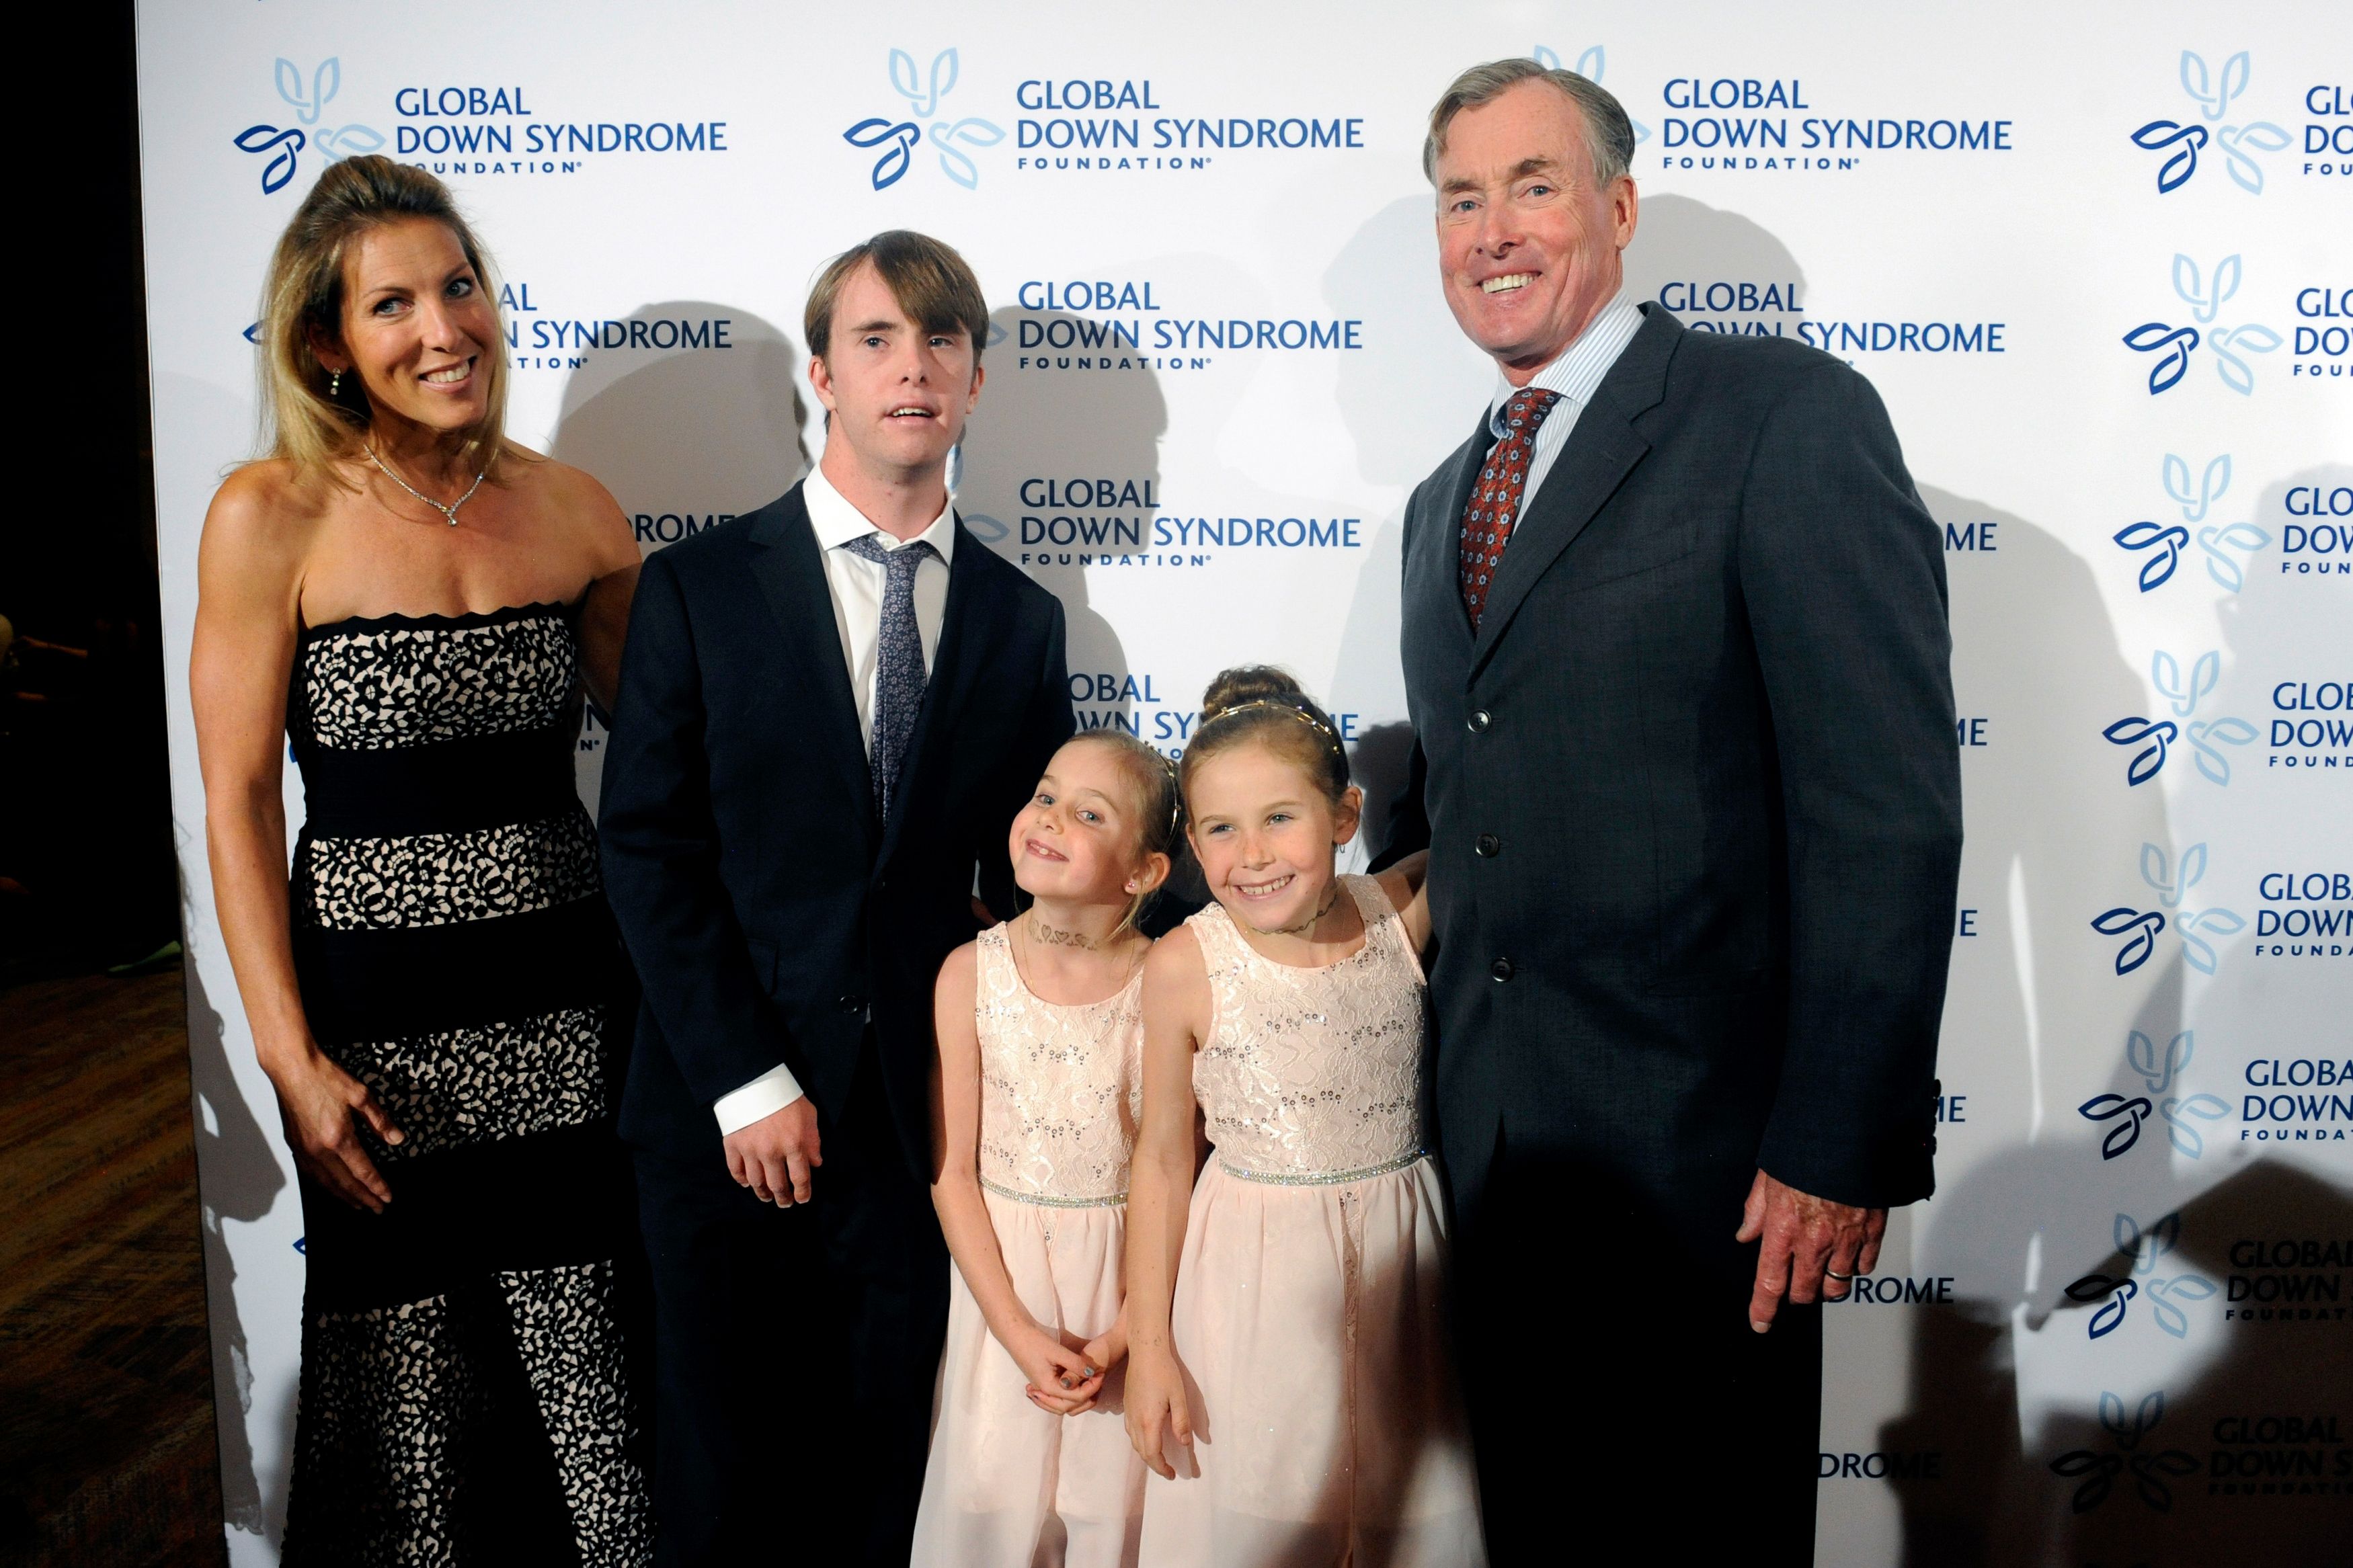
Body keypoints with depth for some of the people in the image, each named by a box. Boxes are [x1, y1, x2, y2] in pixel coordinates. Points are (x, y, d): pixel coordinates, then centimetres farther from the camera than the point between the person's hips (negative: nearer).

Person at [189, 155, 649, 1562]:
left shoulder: (573, 510, 3)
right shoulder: (271, 518, -6)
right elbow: (238, 799, -5)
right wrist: (291, 1057, -9)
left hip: (566, 999, 2)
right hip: (377, 1005, -2)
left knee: (588, 1370, 8)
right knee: (410, 1385, 11)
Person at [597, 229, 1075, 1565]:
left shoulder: (1022, 619, 7)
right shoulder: (701, 586, -1)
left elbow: (1023, 877, 8)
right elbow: (649, 849, -5)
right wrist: (745, 1083, -10)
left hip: (928, 1117, 2)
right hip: (728, 1112, -1)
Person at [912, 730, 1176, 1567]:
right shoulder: (971, 972, -9)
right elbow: (952, 1169, -6)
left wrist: (1122, 1336, -9)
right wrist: (1019, 1331, -10)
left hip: (1124, 1276, 0)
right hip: (1003, 1273, 1)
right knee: (994, 1499, 7)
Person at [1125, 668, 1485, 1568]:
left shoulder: (1405, 914, -8)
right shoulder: (1184, 968, -12)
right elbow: (1163, 1157, -4)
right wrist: (1149, 1349, -1)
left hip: (1401, 1257, 2)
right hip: (1253, 1280, -2)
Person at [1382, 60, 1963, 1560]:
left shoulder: (1787, 414, -9)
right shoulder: (1444, 502, 14)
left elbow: (1885, 804, -15)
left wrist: (1845, 1141, -19)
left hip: (1696, 1141, -6)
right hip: (1487, 1139, 7)